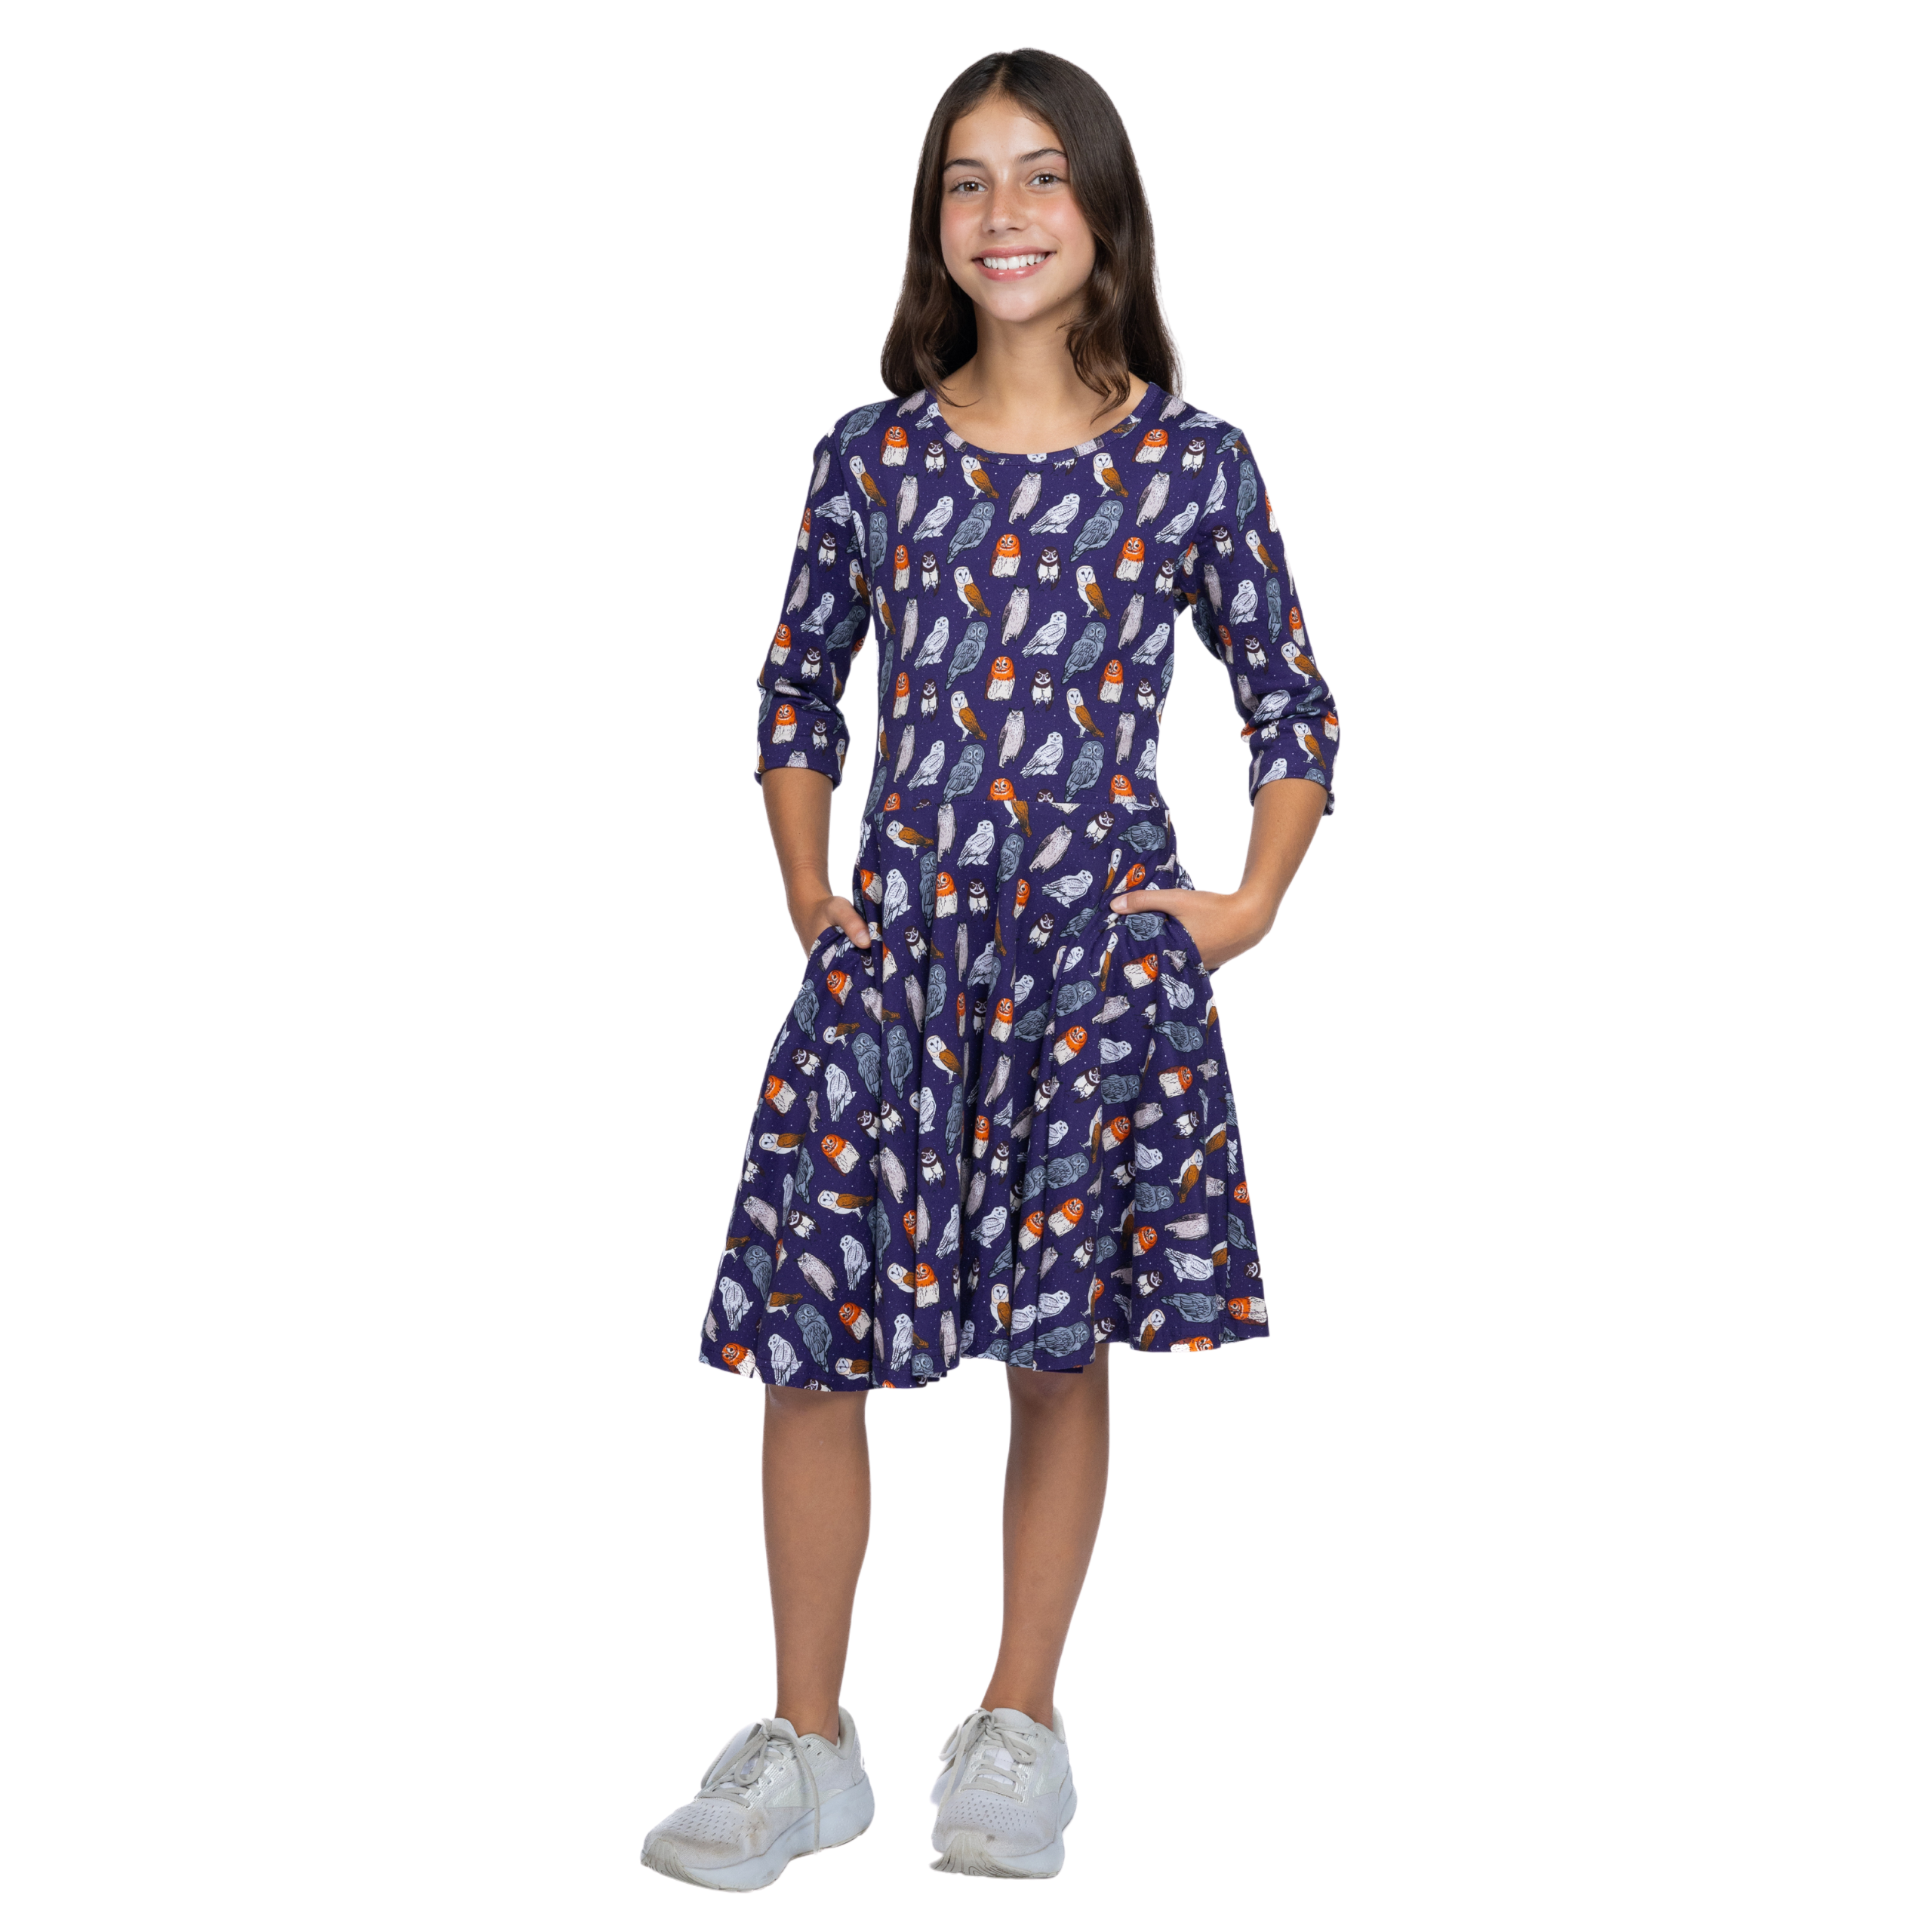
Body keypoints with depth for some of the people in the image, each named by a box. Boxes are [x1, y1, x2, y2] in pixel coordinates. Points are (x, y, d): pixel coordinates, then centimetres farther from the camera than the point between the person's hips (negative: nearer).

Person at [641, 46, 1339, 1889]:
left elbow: (1293, 709, 7)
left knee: (1060, 1350, 6)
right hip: (894, 934, 2)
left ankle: (1018, 1731, 23)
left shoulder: (1189, 461, 0)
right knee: (806, 1344, 1)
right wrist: (809, 893, 5)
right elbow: (796, 693, 14)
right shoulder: (872, 455, 5)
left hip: (1100, 944, -2)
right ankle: (807, 1744, 16)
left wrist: (1253, 903, -3)